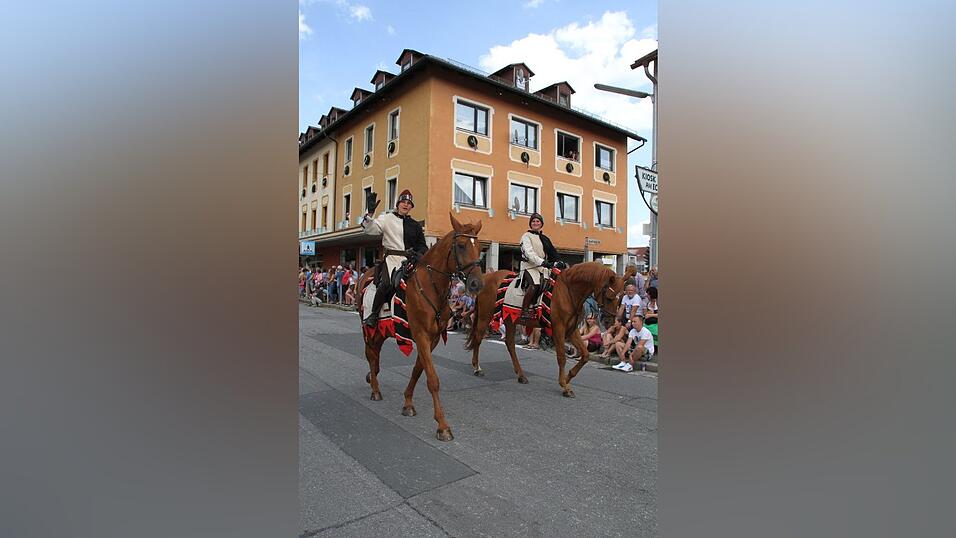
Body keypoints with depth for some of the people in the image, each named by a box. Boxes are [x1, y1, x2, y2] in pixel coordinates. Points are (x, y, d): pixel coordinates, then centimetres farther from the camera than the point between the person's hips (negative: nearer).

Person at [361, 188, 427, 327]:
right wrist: (369, 213, -19)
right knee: (387, 283, -28)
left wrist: (419, 254, -4)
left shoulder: (416, 225, 20)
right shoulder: (387, 219, 10)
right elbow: (370, 229, -2)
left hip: (410, 260, 4)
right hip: (392, 258, -4)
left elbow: (422, 245, 19)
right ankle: (372, 314, -12)